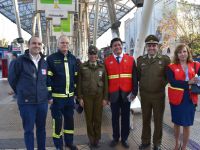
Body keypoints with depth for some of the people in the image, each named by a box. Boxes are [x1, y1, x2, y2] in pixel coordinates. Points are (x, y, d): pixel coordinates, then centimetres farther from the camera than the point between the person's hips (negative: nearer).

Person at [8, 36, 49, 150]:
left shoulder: (44, 62, 6)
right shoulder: (20, 61, -8)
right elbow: (12, 79, 1)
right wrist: (21, 92, 8)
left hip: (42, 101, 4)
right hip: (26, 102, -4)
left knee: (41, 128, 15)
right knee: (28, 130, 5)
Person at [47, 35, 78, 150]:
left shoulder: (73, 58, 8)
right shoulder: (51, 58, -6)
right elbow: (48, 78, -9)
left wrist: (75, 92, 11)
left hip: (70, 96, 5)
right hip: (57, 96, -4)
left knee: (70, 119, 13)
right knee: (58, 120, 5)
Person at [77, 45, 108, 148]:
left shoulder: (102, 67, 4)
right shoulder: (82, 67, 1)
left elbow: (105, 83, 5)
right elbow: (79, 83, 2)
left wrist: (105, 98, 1)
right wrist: (80, 97, -3)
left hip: (99, 96, 1)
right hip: (87, 96, -1)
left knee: (98, 118, 6)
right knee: (89, 119, 7)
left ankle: (97, 139, 21)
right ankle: (91, 139, 21)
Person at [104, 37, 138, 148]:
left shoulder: (130, 59, 2)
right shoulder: (107, 61, 0)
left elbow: (134, 77, 2)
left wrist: (134, 92, -5)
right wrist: (106, 94, -1)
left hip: (126, 93, 1)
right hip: (114, 94, 0)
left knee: (125, 117, 10)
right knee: (115, 117, 11)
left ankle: (124, 139, 24)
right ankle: (115, 138, 25)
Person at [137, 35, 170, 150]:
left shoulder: (165, 59, -5)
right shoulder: (140, 59, 2)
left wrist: (162, 84, -4)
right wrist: (142, 85, 2)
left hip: (159, 95, -2)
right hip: (145, 95, 2)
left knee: (158, 120, 11)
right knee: (145, 119, 14)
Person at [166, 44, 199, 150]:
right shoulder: (171, 67, -4)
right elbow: (172, 82, -18)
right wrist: (188, 82, -25)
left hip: (190, 99, 1)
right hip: (177, 98, -1)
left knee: (186, 125, 8)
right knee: (177, 123, 16)